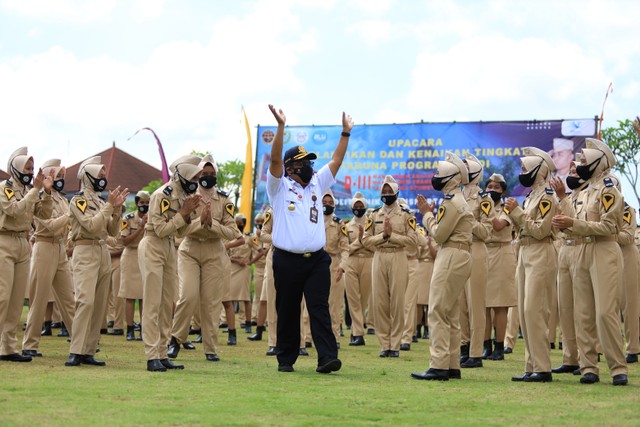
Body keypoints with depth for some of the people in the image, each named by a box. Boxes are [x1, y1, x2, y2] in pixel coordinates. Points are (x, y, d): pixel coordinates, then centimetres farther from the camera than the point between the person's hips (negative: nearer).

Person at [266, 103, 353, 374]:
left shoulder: (317, 184, 16)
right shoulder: (280, 187, 1)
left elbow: (336, 160, 16)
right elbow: (275, 159, -13)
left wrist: (346, 133, 10)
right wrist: (281, 126, -22)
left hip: (317, 259, 3)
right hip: (287, 260, -3)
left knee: (320, 308, -8)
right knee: (288, 311, 5)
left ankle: (326, 357, -16)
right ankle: (286, 359, 15)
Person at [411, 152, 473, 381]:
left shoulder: (451, 201, -14)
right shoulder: (458, 200, 19)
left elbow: (439, 235, -14)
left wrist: (427, 214, -2)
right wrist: (430, 213, 11)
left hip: (451, 257, -11)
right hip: (458, 257, 11)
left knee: (438, 312, -12)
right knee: (451, 314, 12)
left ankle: (439, 366, -15)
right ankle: (452, 366, 14)